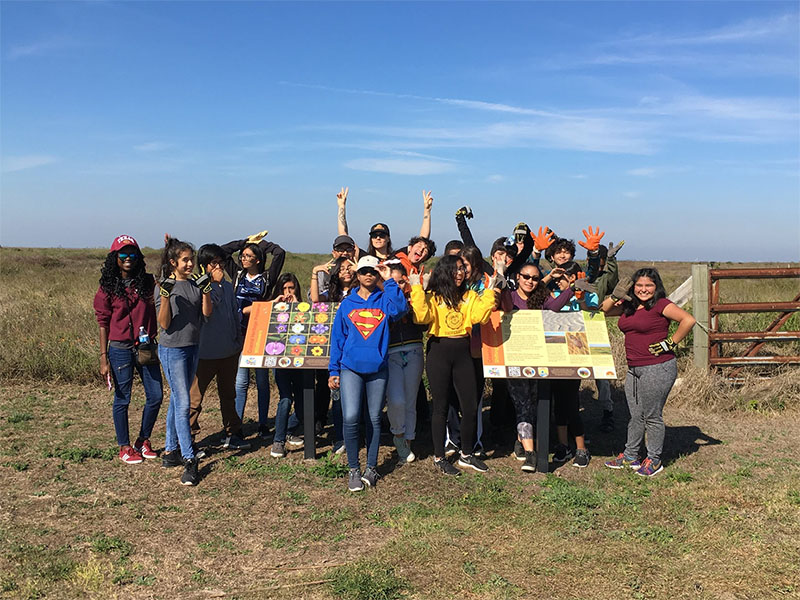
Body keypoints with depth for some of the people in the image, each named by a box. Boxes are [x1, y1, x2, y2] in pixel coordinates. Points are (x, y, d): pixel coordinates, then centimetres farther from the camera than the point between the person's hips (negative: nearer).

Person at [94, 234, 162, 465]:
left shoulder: (148, 282, 4)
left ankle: (143, 441, 24)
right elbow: (103, 323, -2)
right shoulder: (108, 287, -2)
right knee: (122, 399, 5)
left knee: (156, 395, 5)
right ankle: (124, 447, 20)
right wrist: (103, 358, -7)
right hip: (121, 349, -3)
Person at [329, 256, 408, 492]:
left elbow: (400, 308, -18)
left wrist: (389, 281, -13)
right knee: (351, 417, -12)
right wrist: (334, 370, 4)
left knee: (375, 418, 7)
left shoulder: (384, 300, 6)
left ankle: (371, 467, 20)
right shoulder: (347, 303, 8)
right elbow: (337, 337, 9)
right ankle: (354, 469, 3)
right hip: (351, 368, 0)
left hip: (377, 368, 0)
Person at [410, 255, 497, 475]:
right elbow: (422, 316, -18)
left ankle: (466, 455, 24)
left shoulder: (469, 296, 10)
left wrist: (490, 290, -10)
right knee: (440, 407, 4)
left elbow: (479, 316, -8)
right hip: (439, 352, -4)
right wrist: (417, 288, -18)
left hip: (463, 353, 4)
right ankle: (439, 457, 17)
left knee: (471, 406, 6)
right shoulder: (433, 296, -1)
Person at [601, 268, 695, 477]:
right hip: (634, 369, 8)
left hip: (658, 369, -7)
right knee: (635, 415, 16)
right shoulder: (629, 305, 11)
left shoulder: (660, 304, -10)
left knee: (652, 416, 2)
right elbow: (604, 310, 17)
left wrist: (671, 343, -14)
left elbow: (688, 320, -18)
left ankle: (654, 460, 16)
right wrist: (616, 295, 1)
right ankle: (630, 456, 28)